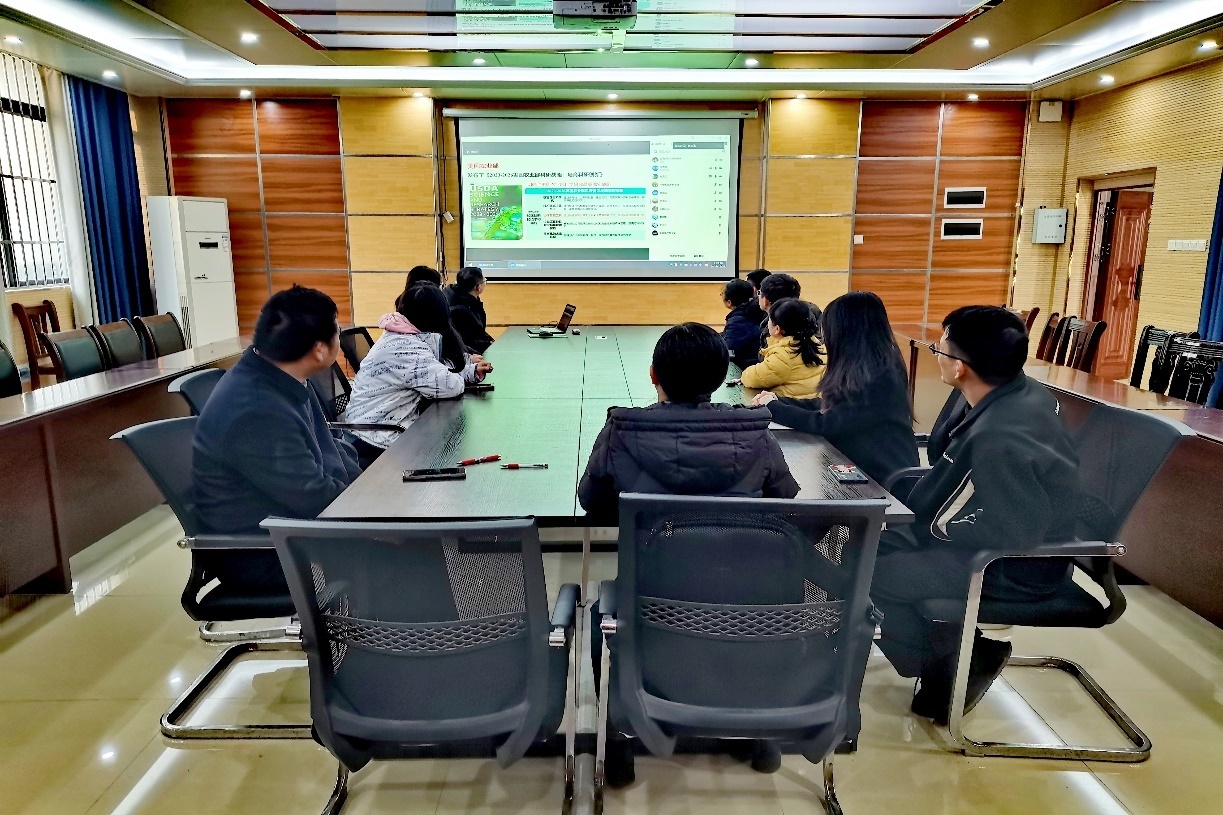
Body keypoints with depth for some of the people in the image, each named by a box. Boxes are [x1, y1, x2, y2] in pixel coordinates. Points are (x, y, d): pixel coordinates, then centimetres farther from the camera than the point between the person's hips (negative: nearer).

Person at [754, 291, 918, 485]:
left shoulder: (879, 379, -24)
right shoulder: (864, 369, 2)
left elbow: (826, 423, -22)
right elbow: (825, 406, 10)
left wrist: (773, 408, -11)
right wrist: (778, 401, 7)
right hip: (862, 469, 7)